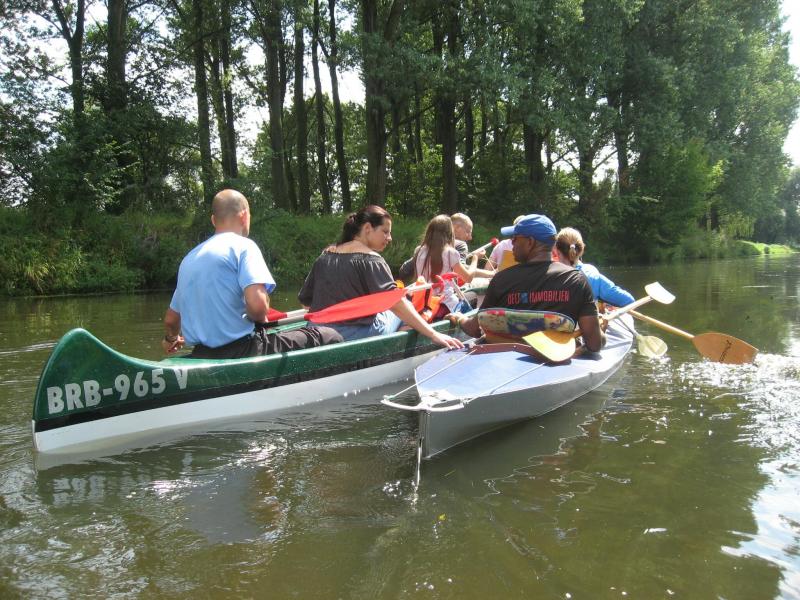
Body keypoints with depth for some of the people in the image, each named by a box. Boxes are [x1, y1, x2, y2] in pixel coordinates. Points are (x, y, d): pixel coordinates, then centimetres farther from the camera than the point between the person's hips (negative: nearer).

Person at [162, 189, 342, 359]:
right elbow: (258, 305, -24)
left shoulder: (188, 259, 13)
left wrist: (171, 339, 42)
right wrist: (261, 319, -1)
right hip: (242, 351, -8)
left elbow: (171, 320, 20)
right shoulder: (242, 245, -8)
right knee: (330, 336, 1)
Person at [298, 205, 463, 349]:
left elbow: (305, 300, 10)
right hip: (356, 336, -6)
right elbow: (395, 303, -22)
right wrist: (433, 334, -24)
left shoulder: (325, 256, 7)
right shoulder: (370, 259, -13)